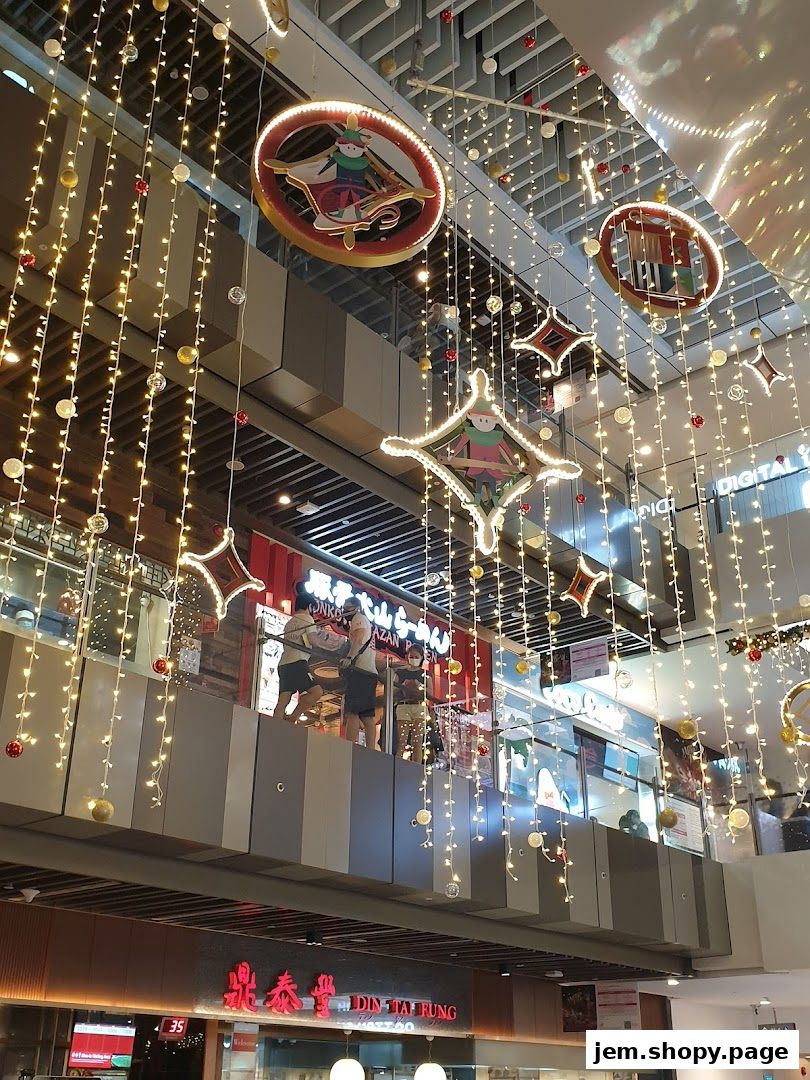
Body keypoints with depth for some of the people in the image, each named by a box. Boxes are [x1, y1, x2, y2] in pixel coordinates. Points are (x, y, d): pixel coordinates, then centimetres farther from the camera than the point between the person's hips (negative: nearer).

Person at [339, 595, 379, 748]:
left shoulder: (359, 618, 3)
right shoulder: (367, 623, 32)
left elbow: (359, 638, -16)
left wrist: (349, 657, -29)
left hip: (359, 670, -10)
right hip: (368, 672, 10)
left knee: (352, 712, -18)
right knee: (367, 715, 4)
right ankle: (371, 752, -1)